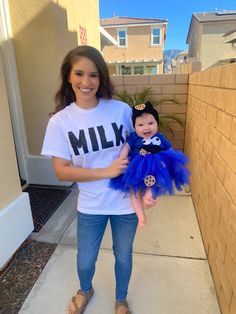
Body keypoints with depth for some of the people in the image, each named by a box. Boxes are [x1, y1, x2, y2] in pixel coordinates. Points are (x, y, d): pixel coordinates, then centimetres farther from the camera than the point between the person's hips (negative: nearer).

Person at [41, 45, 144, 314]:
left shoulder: (121, 110, -10)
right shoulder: (59, 121, -11)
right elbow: (61, 171, -13)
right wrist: (106, 172, -22)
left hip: (126, 201, 1)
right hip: (91, 206, 0)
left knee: (123, 257, 21)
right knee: (85, 261, 20)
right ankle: (85, 291, 59)